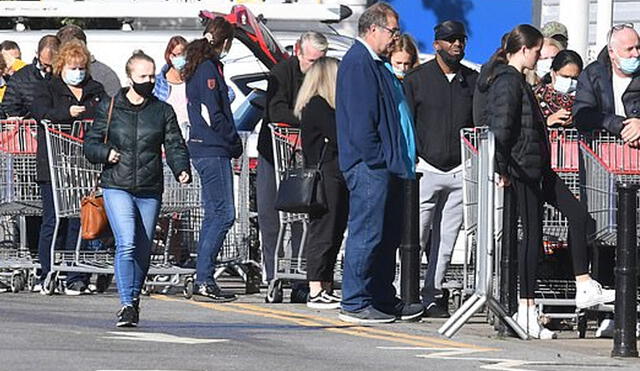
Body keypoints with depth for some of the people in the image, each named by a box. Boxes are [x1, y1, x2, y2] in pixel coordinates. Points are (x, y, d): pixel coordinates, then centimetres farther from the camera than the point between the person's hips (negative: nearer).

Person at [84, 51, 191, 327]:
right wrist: (106, 153, -13)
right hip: (117, 187, -3)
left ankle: (134, 298, 28)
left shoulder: (163, 111, 8)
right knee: (126, 244, -18)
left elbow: (174, 145, 5)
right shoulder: (110, 108, 4)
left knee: (143, 250, 9)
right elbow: (90, 143, 8)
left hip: (150, 191, 3)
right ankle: (127, 305, -20)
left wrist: (181, 169, -14)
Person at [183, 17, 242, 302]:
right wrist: (235, 142, -6)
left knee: (215, 215, 12)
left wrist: (231, 141, 14)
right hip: (214, 150, -10)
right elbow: (213, 115, -18)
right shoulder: (209, 69, -13)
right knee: (223, 215, -9)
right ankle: (204, 281, -12)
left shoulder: (197, 67, 16)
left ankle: (203, 281, 13)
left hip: (204, 148, 10)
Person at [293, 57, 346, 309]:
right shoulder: (317, 106, -11)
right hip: (325, 177, -10)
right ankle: (316, 291, -7)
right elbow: (340, 137, -17)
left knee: (333, 233, 10)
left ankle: (326, 289, 14)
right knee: (323, 232, -8)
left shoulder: (322, 106, 19)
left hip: (333, 177, 10)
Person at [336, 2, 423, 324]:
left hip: (385, 167, 11)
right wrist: (376, 159, -19)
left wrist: (400, 162, 17)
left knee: (388, 235, 13)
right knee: (367, 234, -8)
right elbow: (360, 119, -19)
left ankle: (384, 300, 19)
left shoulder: (375, 65, 20)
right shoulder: (357, 63, -12)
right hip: (369, 167, -11)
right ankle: (355, 304, -6)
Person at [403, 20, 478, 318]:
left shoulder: (473, 81, 12)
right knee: (416, 237, -7)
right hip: (425, 168, -3)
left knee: (446, 238, 4)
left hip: (460, 171, 3)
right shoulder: (417, 79, 3)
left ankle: (432, 295, 9)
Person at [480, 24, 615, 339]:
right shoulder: (508, 82, -16)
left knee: (577, 214, 11)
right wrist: (502, 169, -24)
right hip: (522, 169, -11)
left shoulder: (516, 80, 16)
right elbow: (501, 128, -23)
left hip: (536, 169, 11)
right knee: (533, 235, -6)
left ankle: (585, 289, 14)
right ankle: (527, 311, -1)